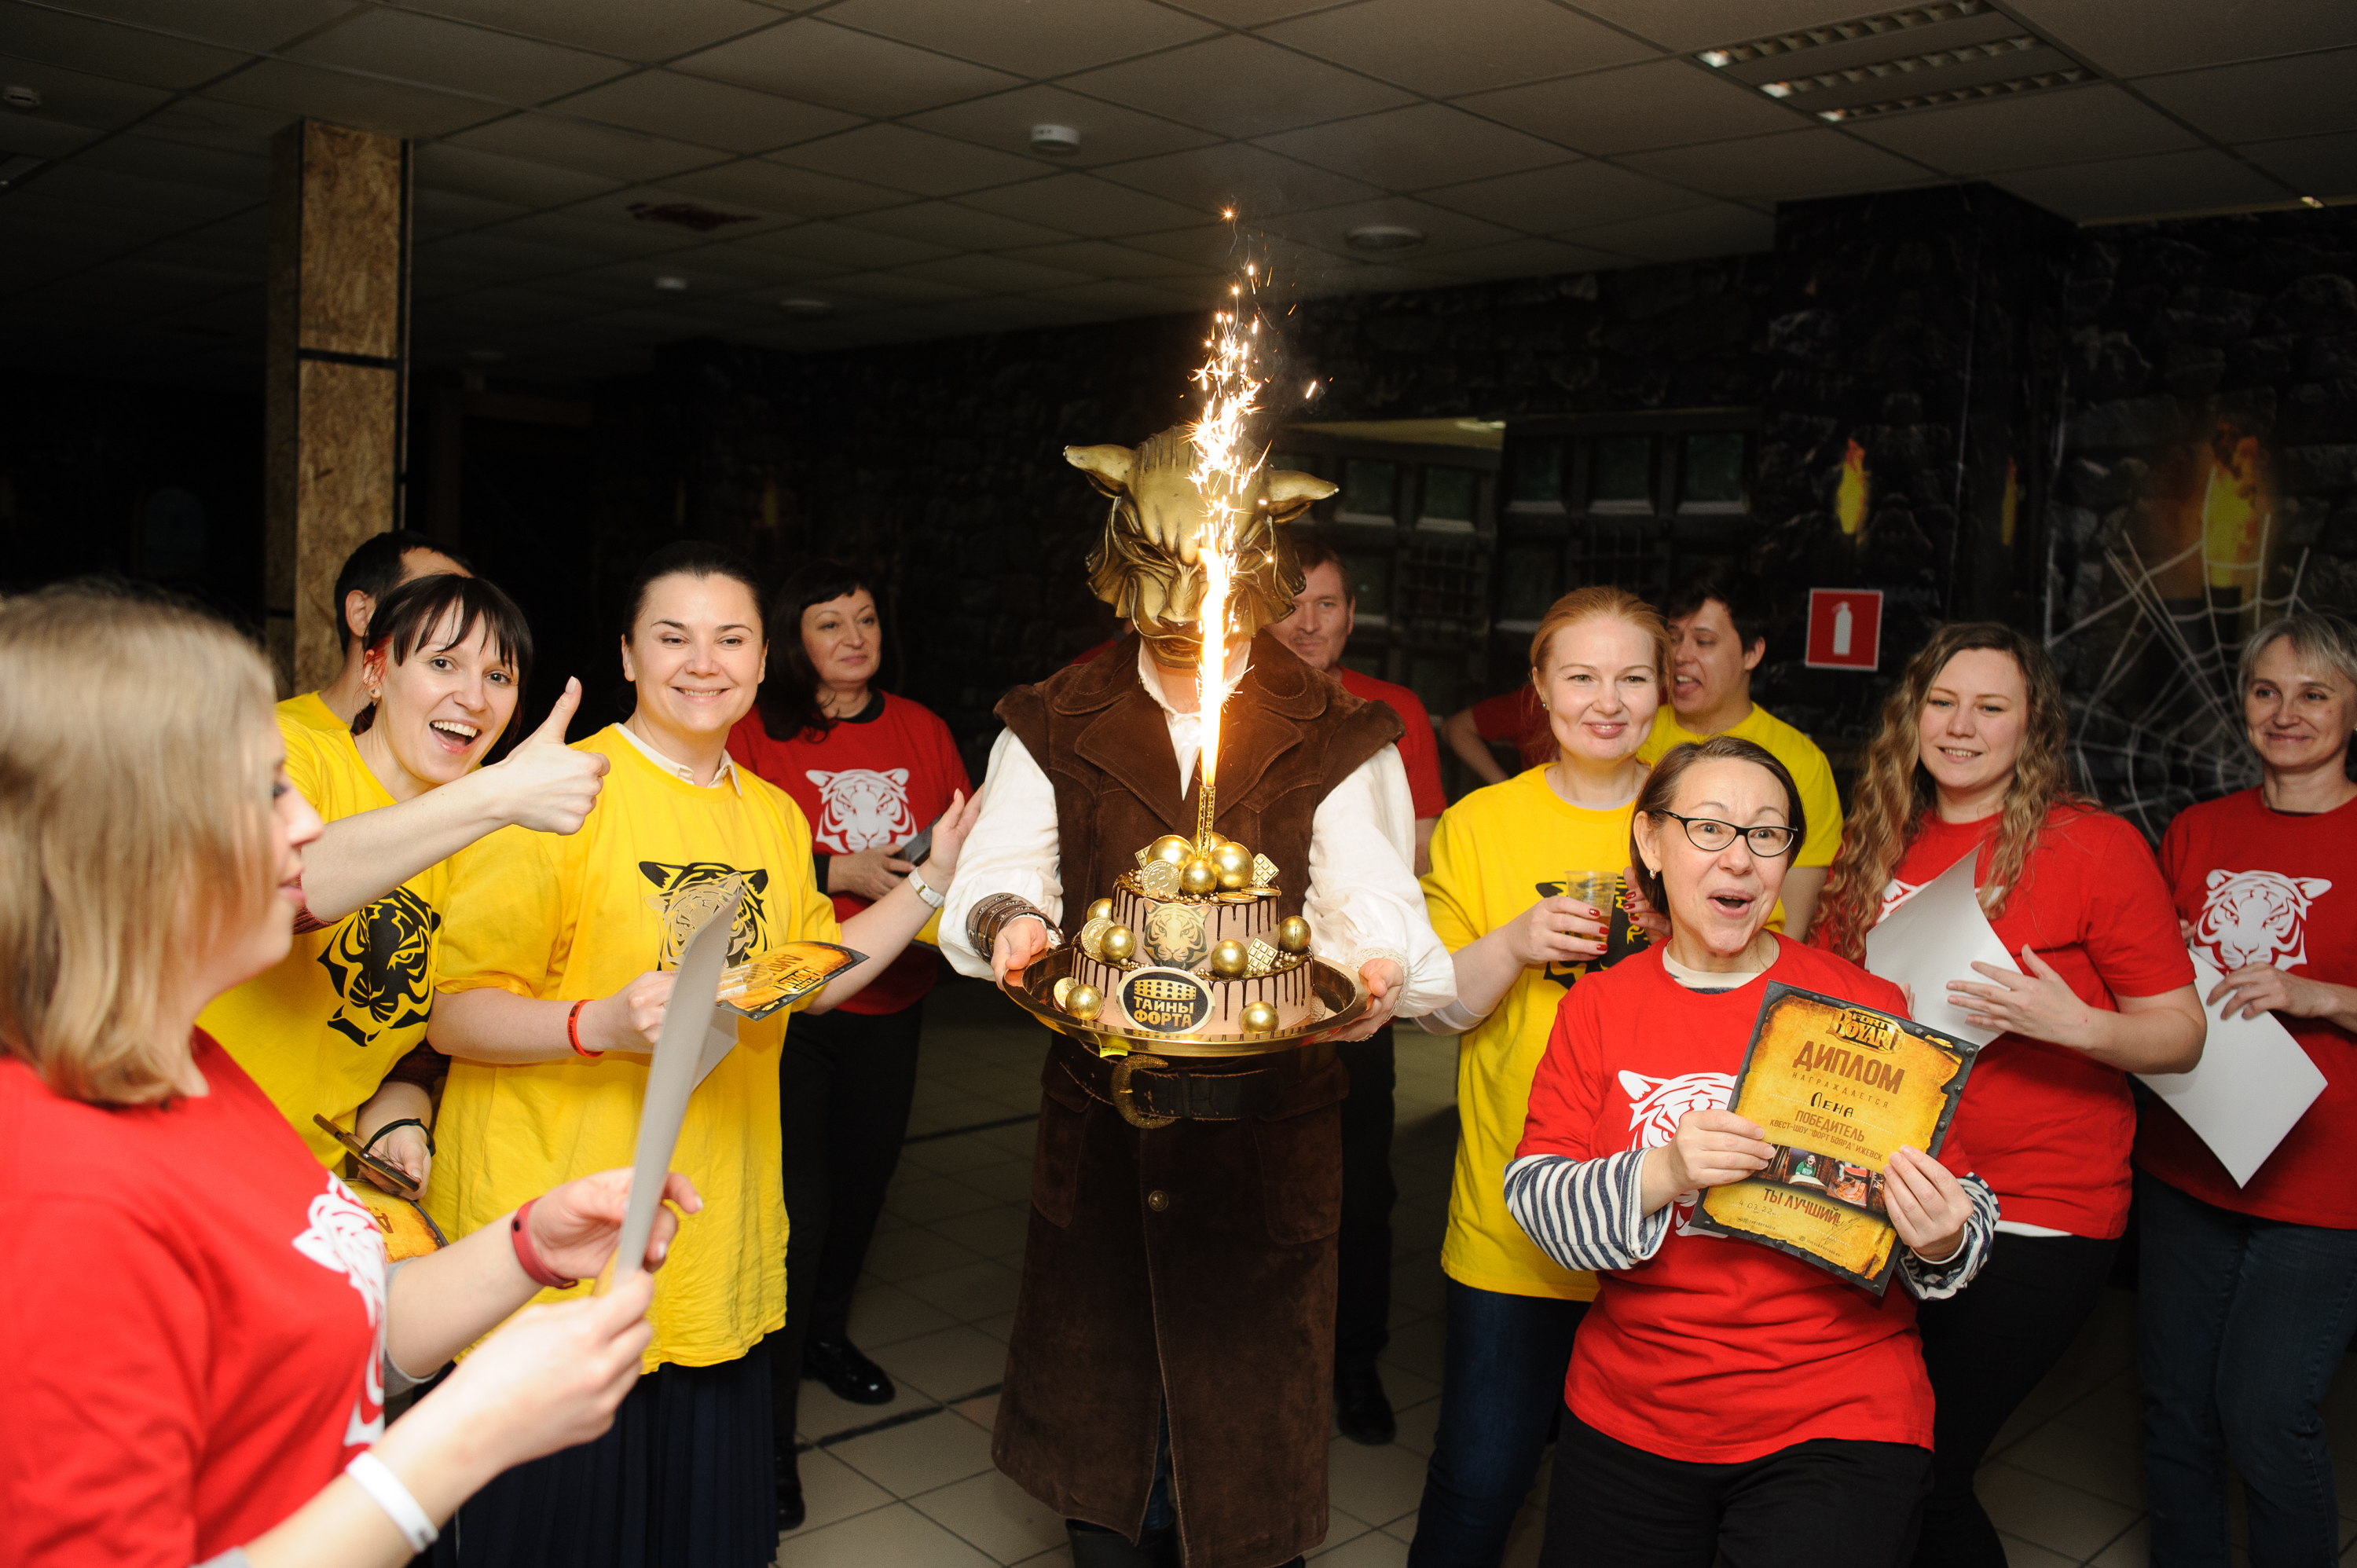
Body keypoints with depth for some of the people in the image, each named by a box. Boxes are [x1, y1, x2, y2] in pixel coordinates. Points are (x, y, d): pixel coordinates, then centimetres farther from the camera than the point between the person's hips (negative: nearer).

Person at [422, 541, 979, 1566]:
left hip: (715, 1242, 6)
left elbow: (812, 978, 20)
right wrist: (602, 1024, -28)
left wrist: (935, 879, 13)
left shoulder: (776, 816, 9)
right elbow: (455, 1014, -12)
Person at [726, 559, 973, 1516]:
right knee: (797, 1200, -6)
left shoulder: (919, 730, 8)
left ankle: (825, 1329, 44)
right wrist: (840, 872, -17)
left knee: (865, 1173, 17)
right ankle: (766, 1422, 7)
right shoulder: (759, 733, -6)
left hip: (891, 999, 5)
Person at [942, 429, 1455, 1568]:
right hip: (1096, 1114, 2)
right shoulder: (1056, 725, 5)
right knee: (1095, 1385, 16)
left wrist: (1378, 972, -31)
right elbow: (995, 872, -3)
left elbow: (1379, 909, -7)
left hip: (1268, 1127, -1)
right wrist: (1006, 919, -28)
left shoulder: (1337, 740, 0)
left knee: (1252, 1396, 8)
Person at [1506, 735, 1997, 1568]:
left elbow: (1965, 1204, -1)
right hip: (1627, 1417, 2)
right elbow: (1535, 1202, -8)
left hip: (1835, 1430, -2)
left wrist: (1942, 1245, -24)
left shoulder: (1867, 1006, -5)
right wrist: (1659, 1175, -26)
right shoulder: (1597, 1007, 0)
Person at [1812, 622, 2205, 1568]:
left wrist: (2077, 1024, -24)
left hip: (2037, 1220, -5)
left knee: (1920, 1474, -2)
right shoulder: (1874, 844, 7)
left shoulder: (2096, 846, -7)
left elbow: (2181, 1034, -6)